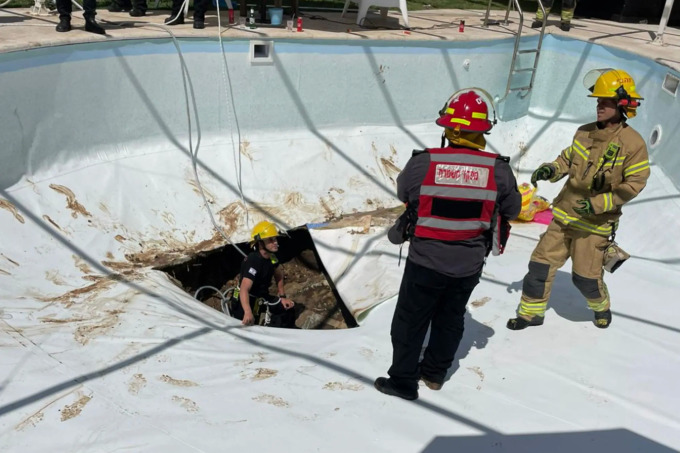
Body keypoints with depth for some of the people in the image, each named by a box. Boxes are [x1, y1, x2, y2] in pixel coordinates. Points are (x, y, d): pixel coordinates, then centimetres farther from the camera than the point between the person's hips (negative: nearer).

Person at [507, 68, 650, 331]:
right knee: (541, 263, 4)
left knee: (585, 277, 5)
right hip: (565, 214, 5)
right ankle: (531, 312, 21)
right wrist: (551, 170, -7)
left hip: (595, 222, -5)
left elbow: (634, 184, -13)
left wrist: (600, 203, -22)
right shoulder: (584, 132, 1)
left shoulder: (633, 143, -14)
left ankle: (601, 306, 38)